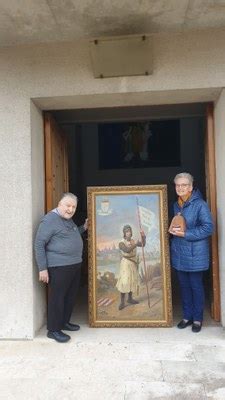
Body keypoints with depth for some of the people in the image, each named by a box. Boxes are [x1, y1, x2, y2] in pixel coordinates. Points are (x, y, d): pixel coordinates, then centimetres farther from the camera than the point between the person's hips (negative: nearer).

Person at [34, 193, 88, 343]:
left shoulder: (68, 219, 13)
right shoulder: (50, 220, -14)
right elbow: (39, 244, -16)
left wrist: (83, 228, 16)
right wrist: (43, 268, -18)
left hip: (75, 264, 9)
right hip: (59, 267, -9)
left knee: (71, 296, 17)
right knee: (57, 297, -1)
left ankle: (64, 322, 33)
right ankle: (53, 330, 14)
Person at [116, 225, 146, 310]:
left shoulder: (134, 241, 1)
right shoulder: (121, 243, -13)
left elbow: (143, 244, -15)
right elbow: (127, 250, -30)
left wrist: (143, 237, -31)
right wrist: (135, 244, -39)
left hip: (133, 264, 5)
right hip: (125, 264, -5)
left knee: (132, 281, 13)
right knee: (124, 282, -8)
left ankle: (130, 298, 29)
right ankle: (122, 302, -1)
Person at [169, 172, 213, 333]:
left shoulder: (200, 204, -14)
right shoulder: (176, 205, 9)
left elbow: (208, 228, -18)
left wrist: (185, 234, -21)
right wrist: (172, 230, -1)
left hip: (195, 254, -6)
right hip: (179, 253, 6)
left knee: (196, 286, 7)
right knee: (184, 286, 15)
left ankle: (198, 319, 24)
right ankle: (187, 316, 30)